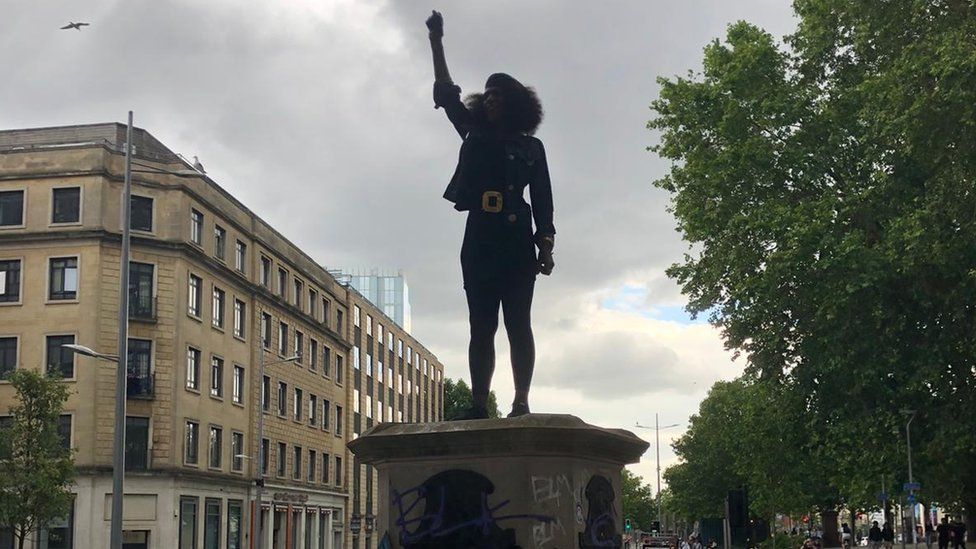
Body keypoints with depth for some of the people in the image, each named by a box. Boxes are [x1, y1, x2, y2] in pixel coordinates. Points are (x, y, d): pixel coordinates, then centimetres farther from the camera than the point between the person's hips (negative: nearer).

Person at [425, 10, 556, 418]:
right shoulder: (474, 135, 20)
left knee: (517, 323, -8)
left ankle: (521, 405, -12)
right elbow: (447, 95, 15)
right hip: (479, 241, 3)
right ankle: (479, 407, -7)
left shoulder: (530, 147, 13)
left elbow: (542, 200, 7)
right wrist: (436, 43, 11)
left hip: (516, 243, -3)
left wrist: (546, 245, -4)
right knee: (481, 326, -3)